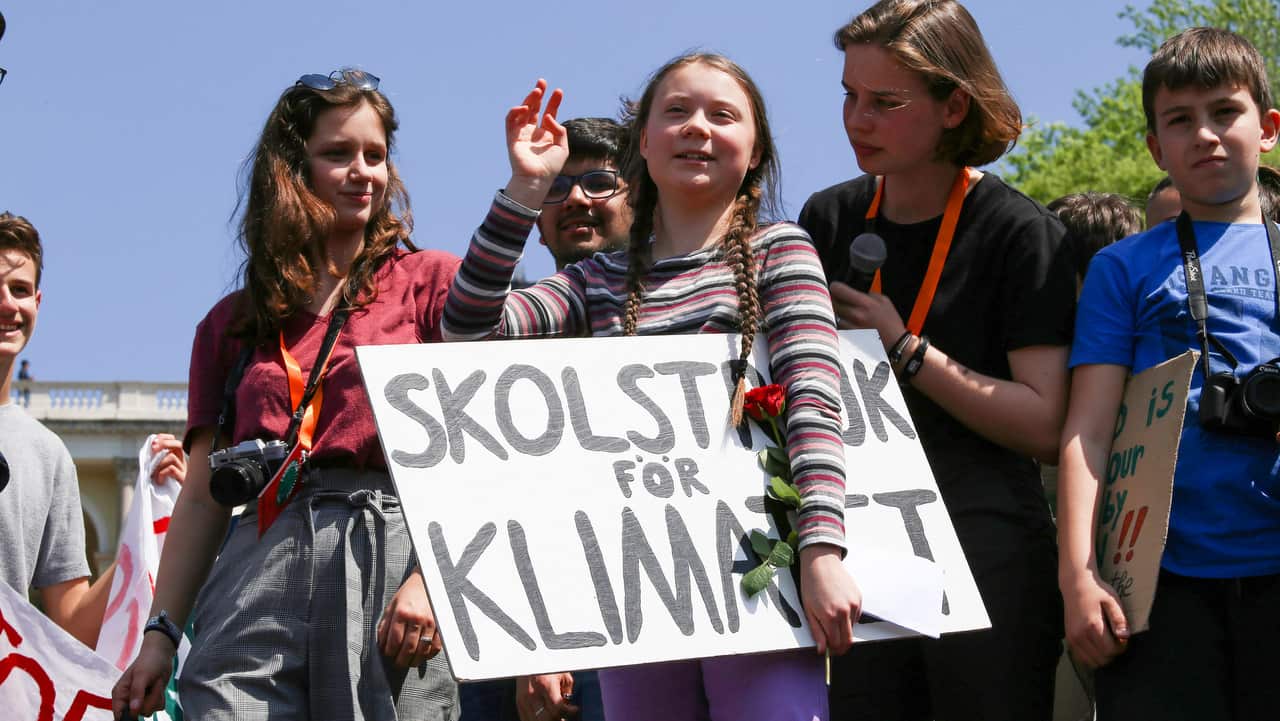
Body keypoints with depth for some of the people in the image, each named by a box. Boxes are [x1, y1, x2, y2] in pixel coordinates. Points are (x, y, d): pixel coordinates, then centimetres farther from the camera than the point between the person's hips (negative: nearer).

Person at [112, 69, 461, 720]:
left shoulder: (431, 283, 11)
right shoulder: (232, 324, 21)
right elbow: (204, 497, 18)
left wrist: (433, 577, -14)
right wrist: (161, 633, 8)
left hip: (391, 563, -2)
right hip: (261, 575, 2)